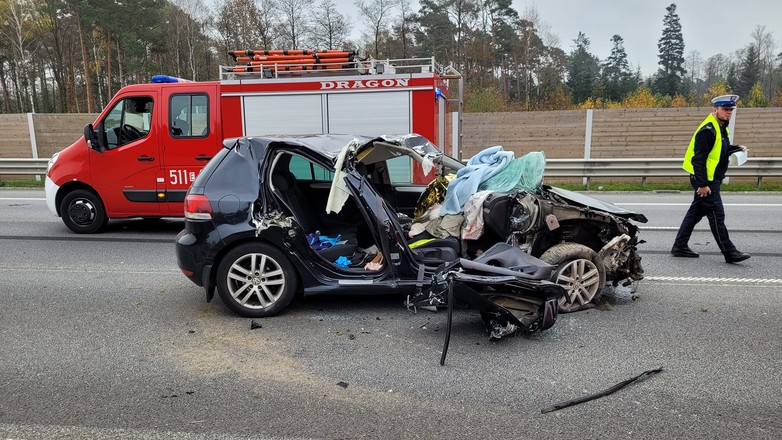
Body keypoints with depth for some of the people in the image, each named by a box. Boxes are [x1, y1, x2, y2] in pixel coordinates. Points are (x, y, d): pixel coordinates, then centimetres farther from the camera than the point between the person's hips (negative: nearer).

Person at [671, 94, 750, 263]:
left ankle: (680, 246, 20)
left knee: (696, 212, 13)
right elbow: (698, 158, -22)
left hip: (711, 180, 11)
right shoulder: (707, 130, -18)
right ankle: (729, 252, 0)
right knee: (717, 215, -6)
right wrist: (702, 184, -24)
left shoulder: (721, 128, 14)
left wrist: (736, 148, 10)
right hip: (705, 181, -11)